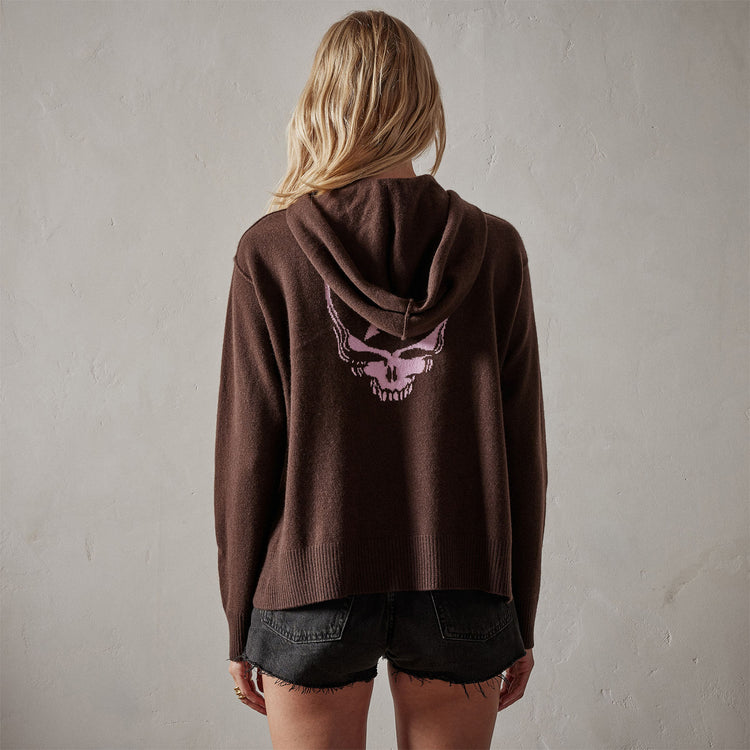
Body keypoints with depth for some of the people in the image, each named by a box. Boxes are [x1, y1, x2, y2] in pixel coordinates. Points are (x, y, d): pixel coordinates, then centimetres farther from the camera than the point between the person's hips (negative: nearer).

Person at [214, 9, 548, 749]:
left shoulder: (270, 251, -7)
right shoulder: (493, 249, -4)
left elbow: (247, 454, -6)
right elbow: (522, 453, -2)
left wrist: (240, 626, 4)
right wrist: (520, 619, 8)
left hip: (313, 587, -1)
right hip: (460, 591, 2)